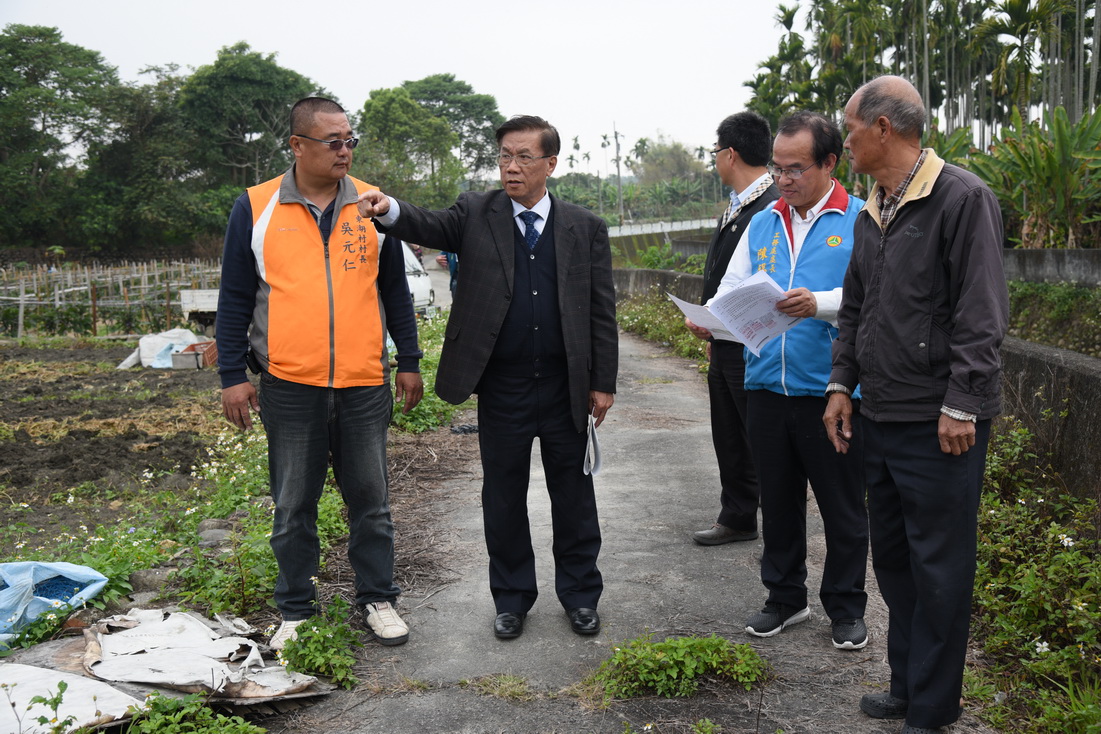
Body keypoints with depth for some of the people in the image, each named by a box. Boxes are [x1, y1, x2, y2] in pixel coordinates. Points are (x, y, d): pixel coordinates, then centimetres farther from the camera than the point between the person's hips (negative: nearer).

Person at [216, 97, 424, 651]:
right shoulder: (255, 208, 0)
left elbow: (394, 290, 11)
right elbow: (235, 298, 3)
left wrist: (409, 363, 9)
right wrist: (233, 376, -1)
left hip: (365, 385, 1)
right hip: (288, 386, -1)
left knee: (370, 501, 10)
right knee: (293, 506, 10)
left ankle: (377, 599, 25)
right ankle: (295, 610, 25)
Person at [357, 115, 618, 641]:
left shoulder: (585, 228, 2)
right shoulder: (477, 213, 2)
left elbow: (602, 310, 2)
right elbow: (432, 226, -16)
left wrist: (604, 382, 0)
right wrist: (390, 210, -38)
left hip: (566, 388, 0)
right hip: (501, 387, 0)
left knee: (573, 493, 11)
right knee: (503, 495, 11)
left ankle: (580, 594, 29)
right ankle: (511, 597, 29)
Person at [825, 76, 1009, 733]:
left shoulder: (963, 198, -11)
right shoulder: (871, 214, 13)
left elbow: (981, 314, -16)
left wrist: (962, 406, -19)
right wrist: (843, 385, 12)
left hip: (938, 423, -8)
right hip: (880, 418, 8)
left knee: (939, 568, 3)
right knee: (893, 559, 16)